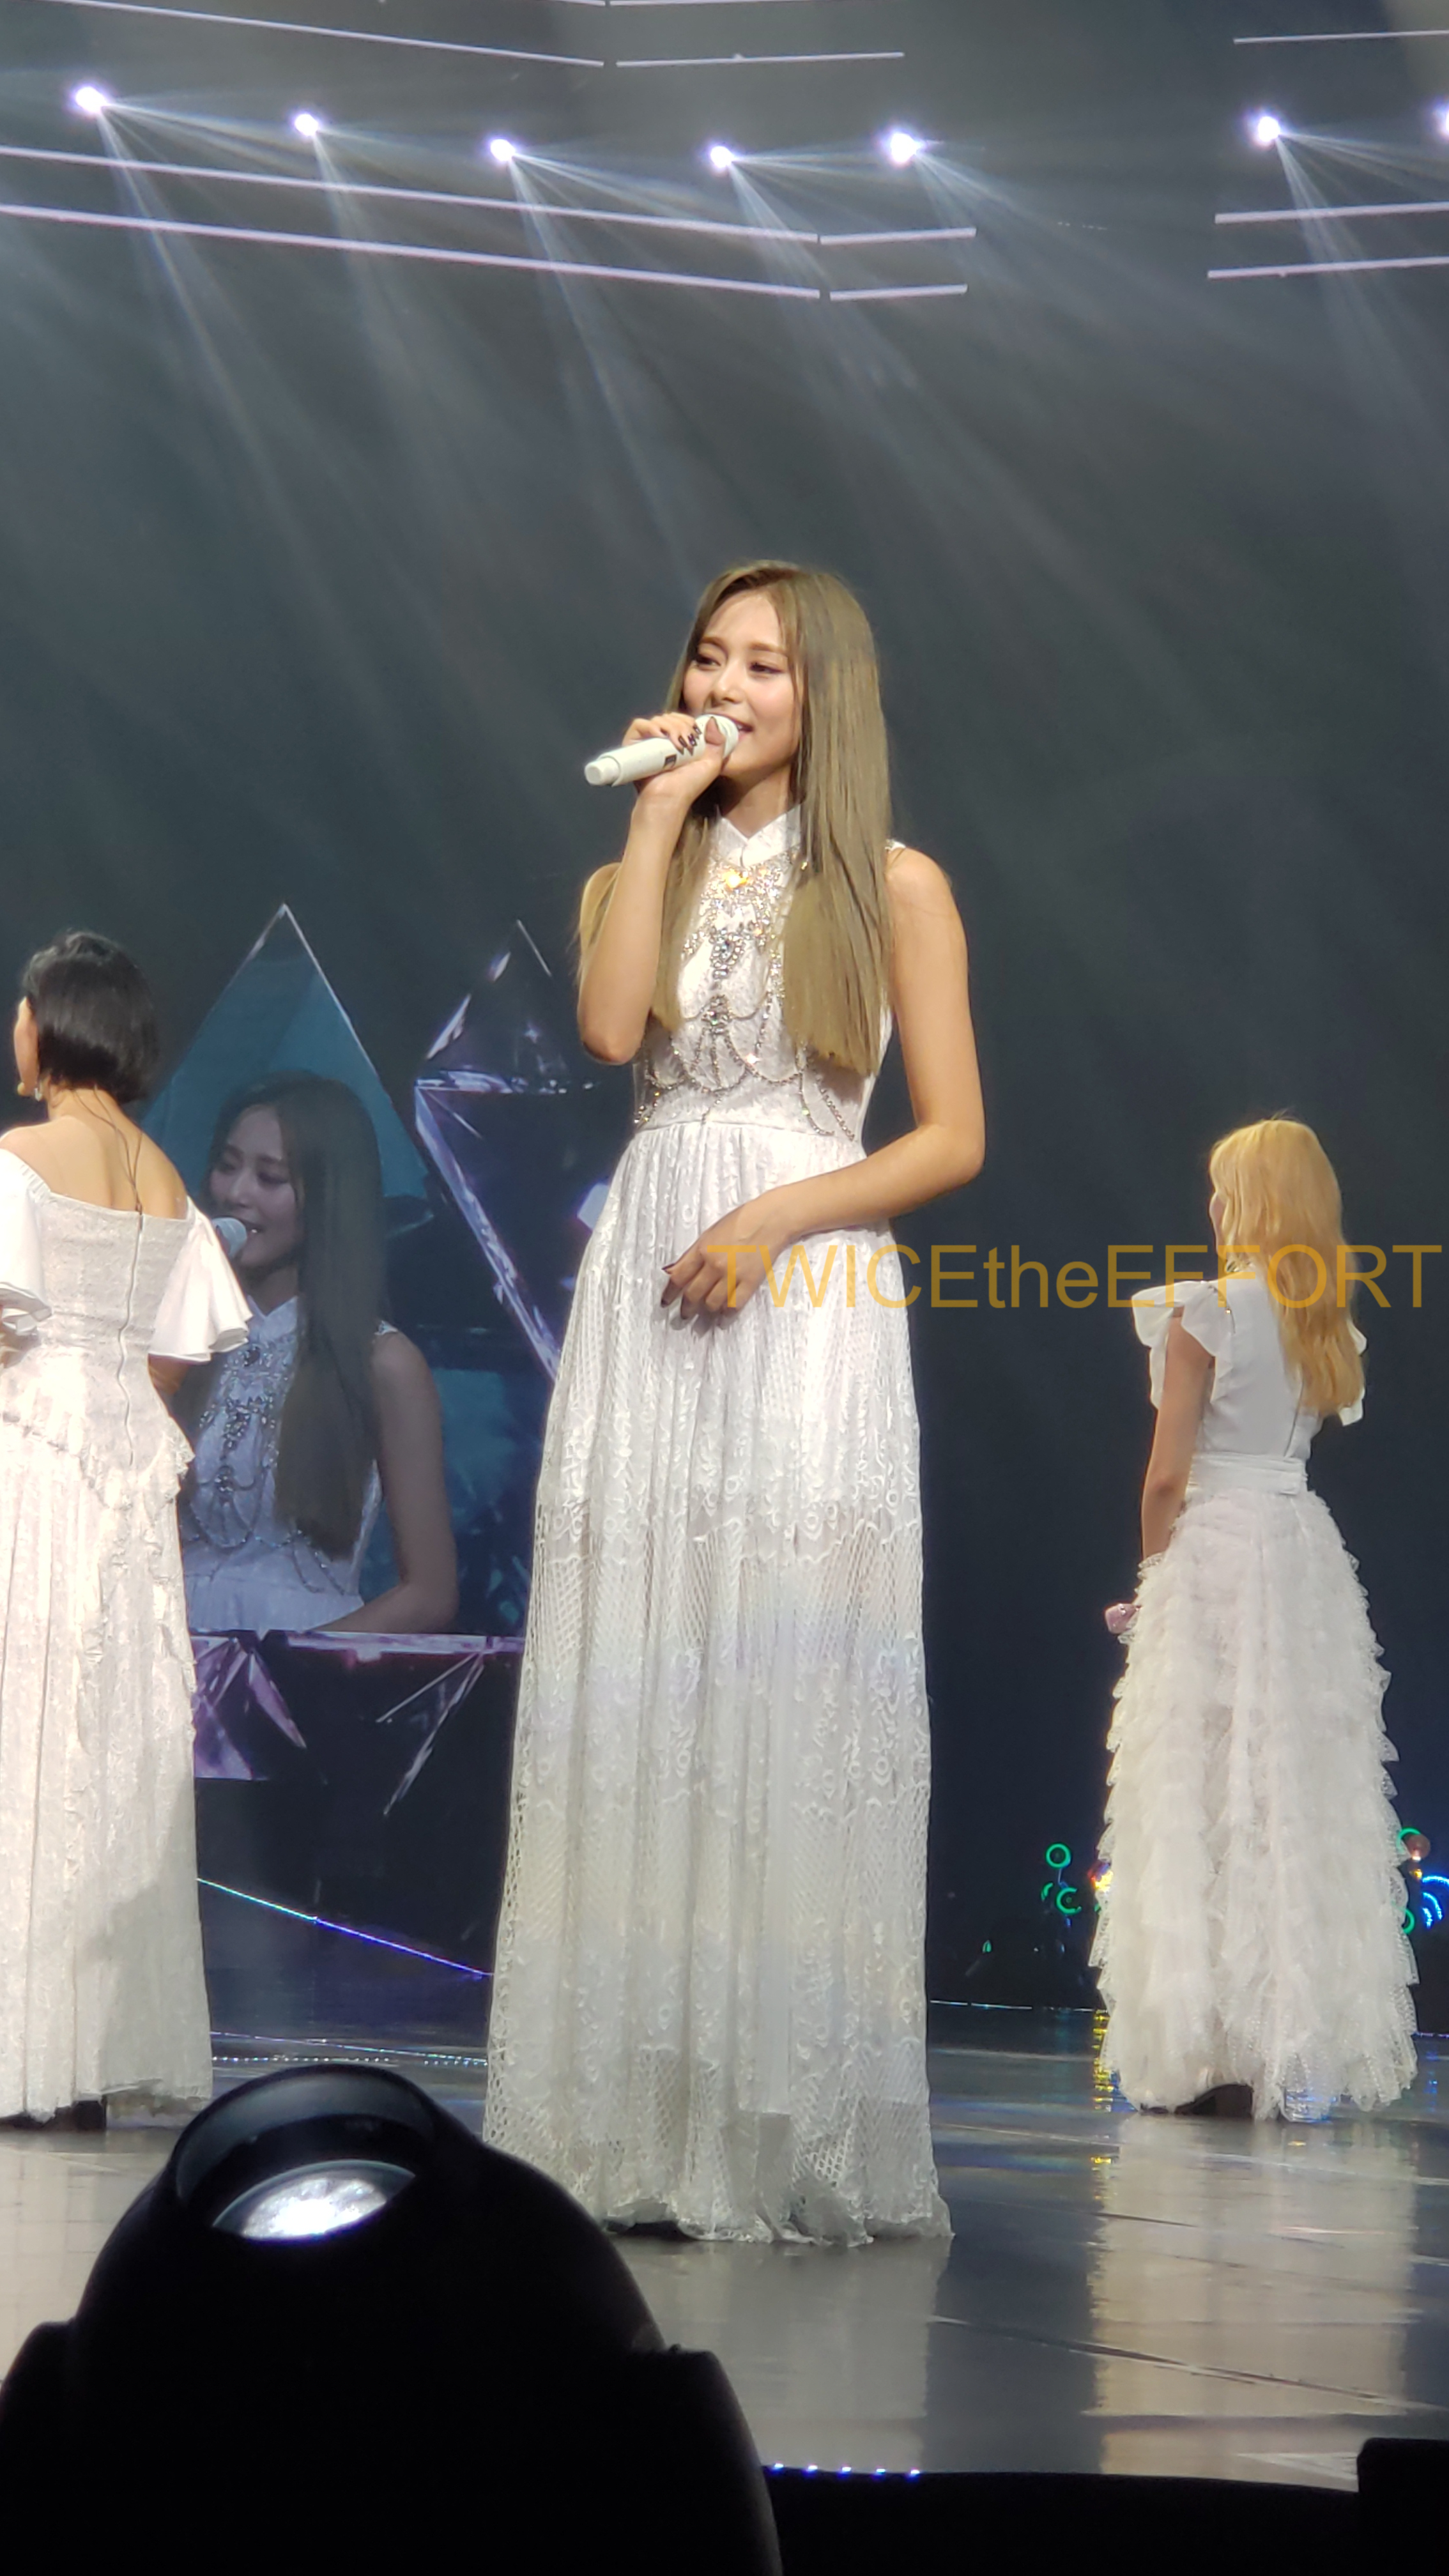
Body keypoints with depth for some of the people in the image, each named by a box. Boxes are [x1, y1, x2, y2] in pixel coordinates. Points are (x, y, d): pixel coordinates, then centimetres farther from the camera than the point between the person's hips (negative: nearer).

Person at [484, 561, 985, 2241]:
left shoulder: (894, 885, 7)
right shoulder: (639, 873, 16)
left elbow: (954, 1138, 2)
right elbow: (611, 1027, -6)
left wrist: (778, 1214, -11)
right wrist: (663, 812, 0)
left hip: (806, 1299, -3)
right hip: (643, 1290, 3)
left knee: (793, 1694, -8)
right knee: (636, 1698, -2)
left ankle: (796, 2141, -4)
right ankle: (633, 2129, -1)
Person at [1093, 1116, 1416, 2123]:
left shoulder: (1206, 1312, -11)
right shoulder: (1328, 1322, 9)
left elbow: (1168, 1475, -11)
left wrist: (1155, 1575, 4)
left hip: (1215, 1548, -7)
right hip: (1308, 1548, 7)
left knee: (1207, 1801, -3)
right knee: (1308, 1801, 9)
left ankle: (1220, 2050, -4)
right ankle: (1309, 2047, 12)